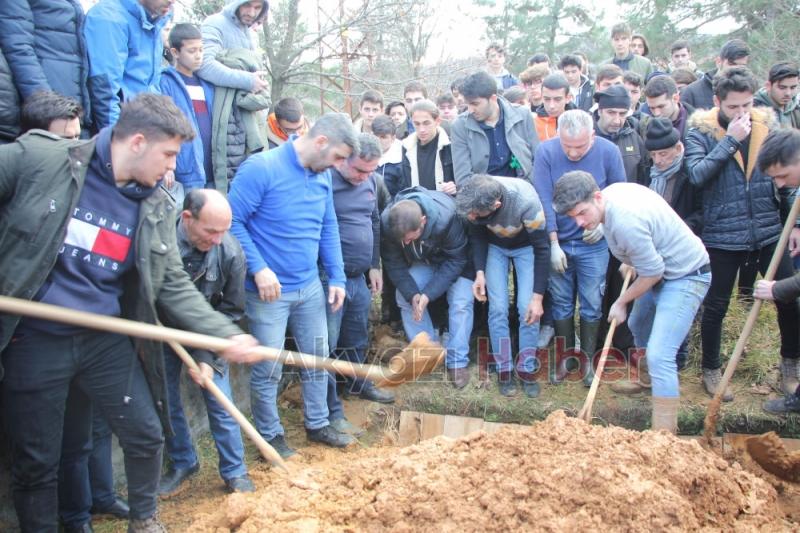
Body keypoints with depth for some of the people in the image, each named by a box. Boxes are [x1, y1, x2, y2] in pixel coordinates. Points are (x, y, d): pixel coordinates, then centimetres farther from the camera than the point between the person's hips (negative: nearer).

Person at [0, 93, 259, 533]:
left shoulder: (156, 206, 0)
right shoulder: (38, 158, -12)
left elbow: (174, 285, 1)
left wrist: (226, 334, -8)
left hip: (108, 340, 4)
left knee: (146, 434, 11)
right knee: (36, 461, 9)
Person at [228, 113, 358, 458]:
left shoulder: (322, 176, 5)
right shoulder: (261, 168, -17)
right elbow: (233, 221, -18)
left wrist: (336, 277, 8)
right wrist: (259, 268, -23)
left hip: (310, 287, 7)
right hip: (269, 291, -7)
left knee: (317, 360, 17)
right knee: (268, 370, 4)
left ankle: (318, 425, 35)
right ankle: (270, 436, 24)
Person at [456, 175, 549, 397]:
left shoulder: (527, 202, -40)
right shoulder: (475, 200, -31)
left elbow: (541, 250, -27)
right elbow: (477, 235, -10)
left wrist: (538, 297, -25)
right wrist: (479, 272, -20)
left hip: (526, 246, -2)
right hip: (495, 246, 2)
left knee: (528, 308, -11)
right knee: (498, 308, -7)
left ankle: (527, 370, 5)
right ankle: (504, 369, 6)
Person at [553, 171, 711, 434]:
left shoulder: (625, 222, -35)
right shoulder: (613, 190, -6)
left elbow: (653, 272, -25)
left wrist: (621, 302, -11)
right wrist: (631, 261, 12)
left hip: (686, 277, -10)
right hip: (664, 269, 11)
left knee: (659, 356, -18)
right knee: (639, 327, 30)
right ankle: (646, 380, 56)